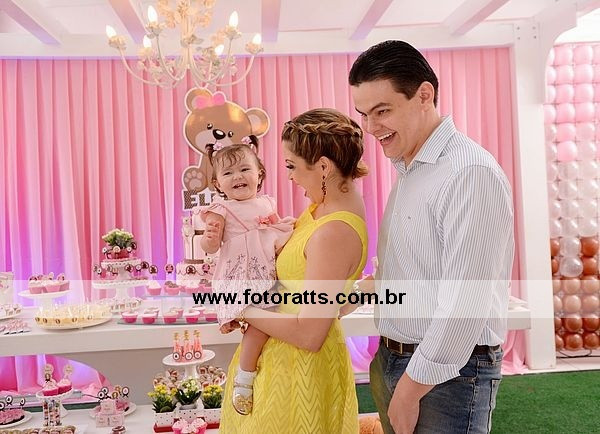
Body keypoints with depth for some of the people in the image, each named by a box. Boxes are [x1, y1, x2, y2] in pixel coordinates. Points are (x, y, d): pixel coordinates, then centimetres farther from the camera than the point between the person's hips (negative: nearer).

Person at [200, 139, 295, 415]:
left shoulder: (267, 203, 13)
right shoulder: (222, 210, -5)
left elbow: (277, 228, 24)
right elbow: (210, 247, -11)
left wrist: (288, 225, 2)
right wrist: (210, 236, -33)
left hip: (269, 275, 8)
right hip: (242, 278, -7)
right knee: (260, 323, -18)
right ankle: (244, 379, -4)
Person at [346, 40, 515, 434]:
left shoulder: (470, 173, -20)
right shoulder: (407, 170, 9)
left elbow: (464, 304, -23)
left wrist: (411, 388, -16)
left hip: (447, 374, -8)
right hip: (392, 359, 8)